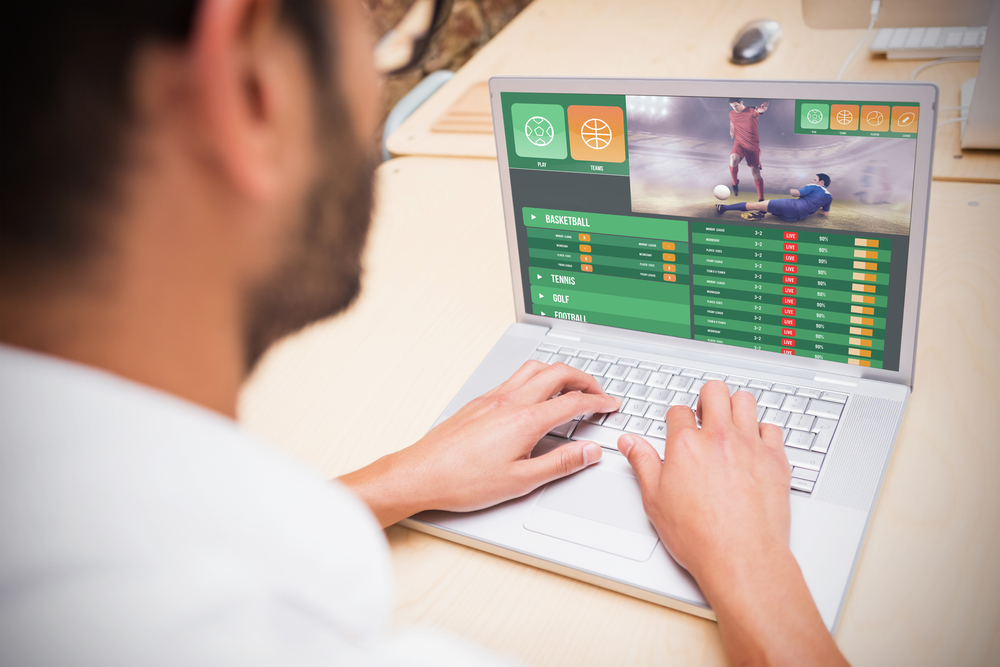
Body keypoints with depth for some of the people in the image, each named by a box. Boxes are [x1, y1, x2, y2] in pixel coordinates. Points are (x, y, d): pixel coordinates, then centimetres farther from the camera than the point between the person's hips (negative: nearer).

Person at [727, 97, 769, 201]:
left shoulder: (751, 111, -8)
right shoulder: (732, 114, 5)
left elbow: (759, 110, -33)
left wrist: (762, 107, -55)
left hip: (753, 146, -2)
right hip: (739, 144, 2)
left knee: (755, 172, 0)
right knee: (733, 159, -32)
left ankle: (761, 199, 12)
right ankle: (735, 182, -6)